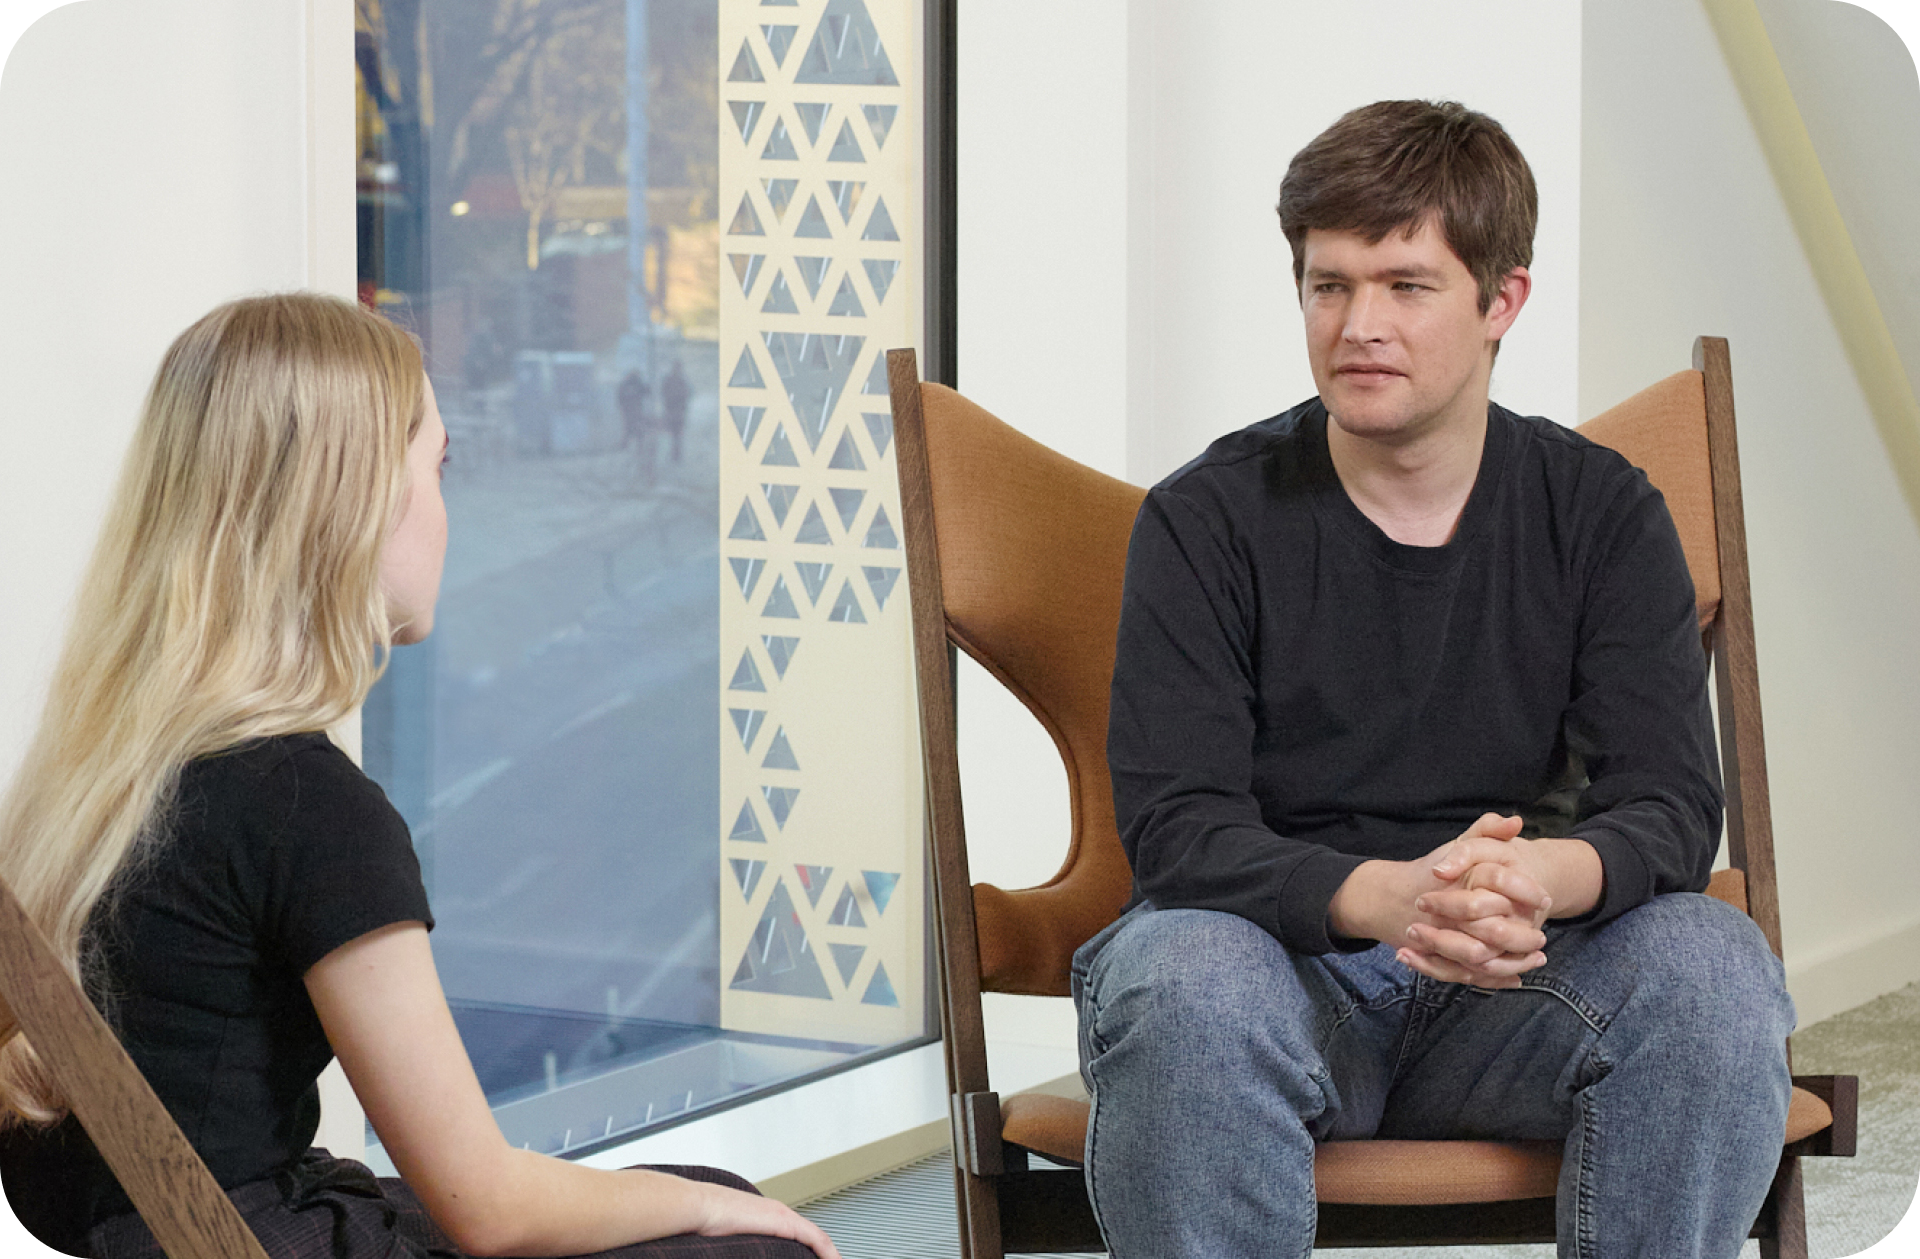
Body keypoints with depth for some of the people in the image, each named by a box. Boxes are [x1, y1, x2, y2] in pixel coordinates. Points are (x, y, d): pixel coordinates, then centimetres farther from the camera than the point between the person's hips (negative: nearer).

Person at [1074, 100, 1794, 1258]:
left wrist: (1542, 877, -32)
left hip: (1513, 982, 2)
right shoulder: (1208, 521, -2)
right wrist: (1382, 896, -33)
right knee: (1180, 981, -36)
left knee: (1712, 968, -29)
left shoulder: (1603, 513, 4)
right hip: (1286, 959, -2)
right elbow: (1175, 824, -12)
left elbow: (1670, 805, -6)